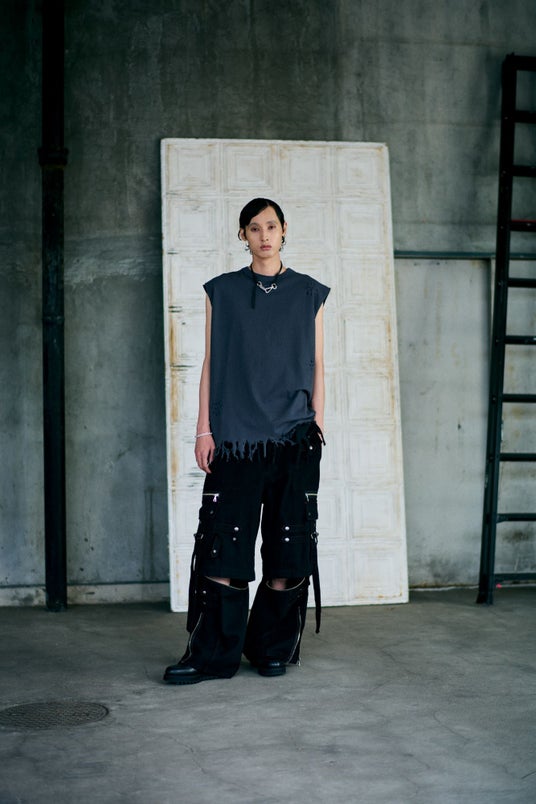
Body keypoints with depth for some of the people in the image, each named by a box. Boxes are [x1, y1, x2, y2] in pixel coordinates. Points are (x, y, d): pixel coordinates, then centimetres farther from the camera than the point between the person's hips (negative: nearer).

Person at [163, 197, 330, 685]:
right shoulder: (222, 292, 9)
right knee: (224, 544, -4)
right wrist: (204, 430, 0)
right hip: (235, 435, 0)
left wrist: (318, 426, 2)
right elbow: (211, 363, 6)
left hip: (293, 435, 1)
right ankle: (214, 655, 3)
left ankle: (273, 648, 14)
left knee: (288, 546, 1)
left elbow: (317, 365, 9)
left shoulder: (309, 293, 10)